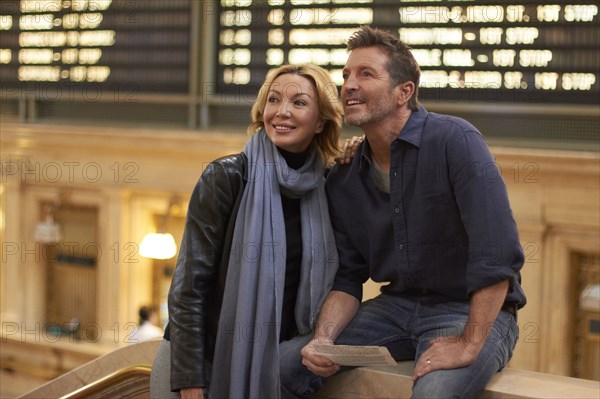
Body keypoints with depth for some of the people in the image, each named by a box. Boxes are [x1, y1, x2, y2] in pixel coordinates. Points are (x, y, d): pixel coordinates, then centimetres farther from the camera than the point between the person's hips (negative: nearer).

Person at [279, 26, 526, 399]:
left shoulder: (455, 141, -16)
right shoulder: (342, 181, 5)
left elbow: (498, 252, -23)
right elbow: (347, 278, 8)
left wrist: (469, 345, -26)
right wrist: (323, 339, -12)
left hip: (471, 313, -5)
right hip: (397, 308, 6)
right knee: (285, 361, -10)